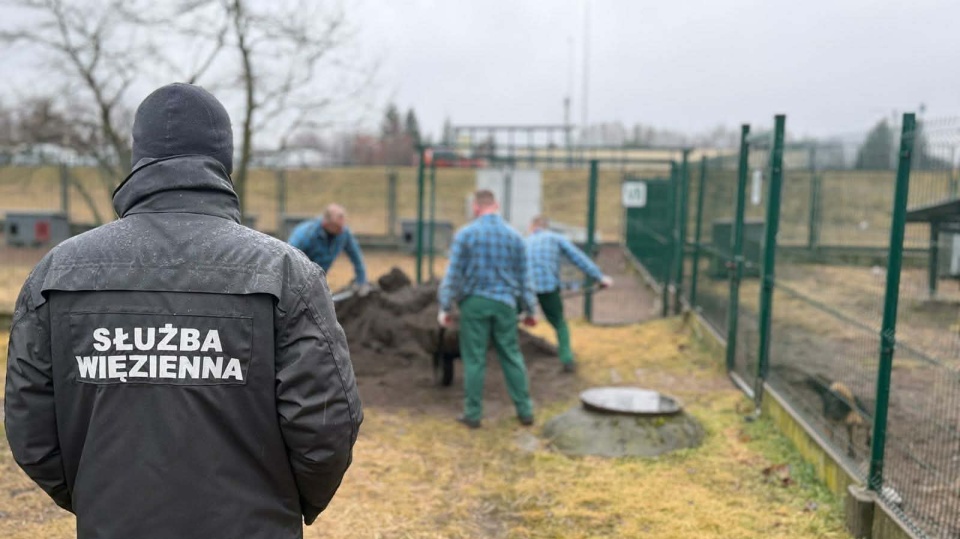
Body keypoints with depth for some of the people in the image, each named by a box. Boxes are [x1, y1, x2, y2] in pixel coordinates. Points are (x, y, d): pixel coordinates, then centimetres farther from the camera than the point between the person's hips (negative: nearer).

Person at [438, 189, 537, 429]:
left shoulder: (465, 234, -4)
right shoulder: (514, 236, 4)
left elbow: (453, 274, -6)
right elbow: (523, 277, 8)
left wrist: (445, 307, 1)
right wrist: (529, 310, 16)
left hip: (474, 302, -2)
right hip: (504, 303, 2)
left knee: (474, 359, 4)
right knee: (512, 356, 10)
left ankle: (473, 414, 10)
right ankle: (525, 410, 15)